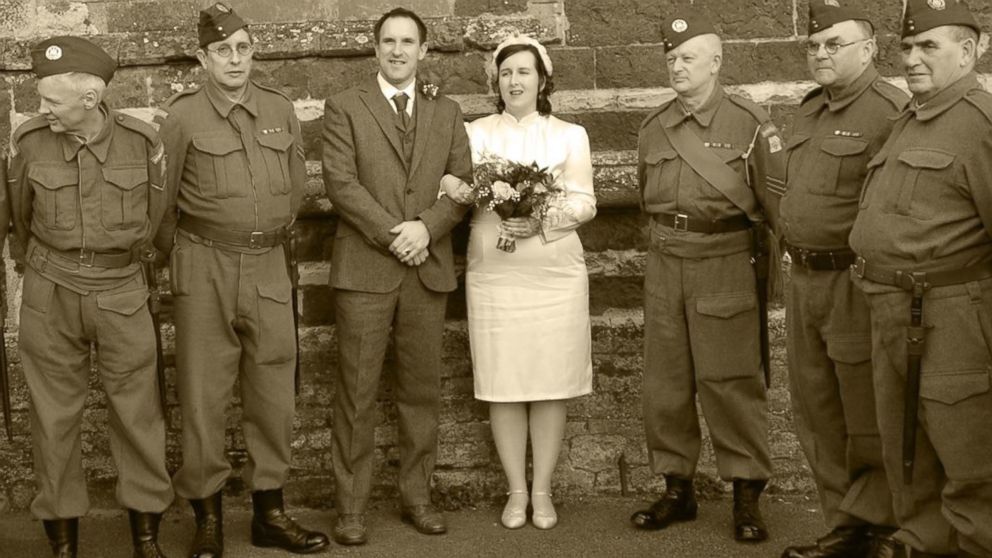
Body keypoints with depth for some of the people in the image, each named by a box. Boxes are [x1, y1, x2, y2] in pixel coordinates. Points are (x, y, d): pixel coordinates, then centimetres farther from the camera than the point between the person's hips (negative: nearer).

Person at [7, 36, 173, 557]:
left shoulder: (141, 141, -9)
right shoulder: (29, 141, -7)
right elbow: (21, 220, 11)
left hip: (122, 294, 0)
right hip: (50, 297, 0)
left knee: (138, 413, 6)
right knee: (54, 417, 6)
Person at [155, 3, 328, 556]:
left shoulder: (281, 109, 6)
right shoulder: (181, 116, -5)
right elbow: (162, 198, 2)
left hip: (269, 266, 4)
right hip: (205, 267, -3)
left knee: (274, 390, 8)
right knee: (204, 392, 2)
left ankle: (270, 512, 20)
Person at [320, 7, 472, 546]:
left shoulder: (446, 112, 14)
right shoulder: (345, 106, 4)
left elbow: (463, 183, 6)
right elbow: (340, 182, -6)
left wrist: (426, 227, -12)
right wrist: (392, 234, -13)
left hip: (429, 268, 3)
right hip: (364, 268, -3)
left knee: (422, 389, 8)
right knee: (357, 392, -1)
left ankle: (417, 497, 19)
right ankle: (350, 507, 7)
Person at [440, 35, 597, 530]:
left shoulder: (570, 135, 9)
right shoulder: (476, 133, 9)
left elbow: (584, 202, 1)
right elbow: (456, 186, -3)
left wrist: (543, 221, -16)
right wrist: (457, 188, -26)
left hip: (555, 272, 0)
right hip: (494, 273, 0)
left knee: (551, 382, 3)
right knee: (503, 383, 2)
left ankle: (542, 490, 14)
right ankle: (516, 491, 13)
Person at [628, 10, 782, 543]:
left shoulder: (750, 123, -4)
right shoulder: (653, 128, 10)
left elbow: (775, 203, -2)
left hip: (726, 264, -4)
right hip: (664, 265, 5)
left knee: (732, 382, -1)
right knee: (665, 380, 7)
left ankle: (747, 494, 9)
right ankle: (677, 489, 19)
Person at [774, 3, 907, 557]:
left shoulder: (892, 110, -13)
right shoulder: (810, 111, 15)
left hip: (858, 284, -9)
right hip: (804, 281, 9)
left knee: (869, 426, 2)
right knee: (818, 418, 15)